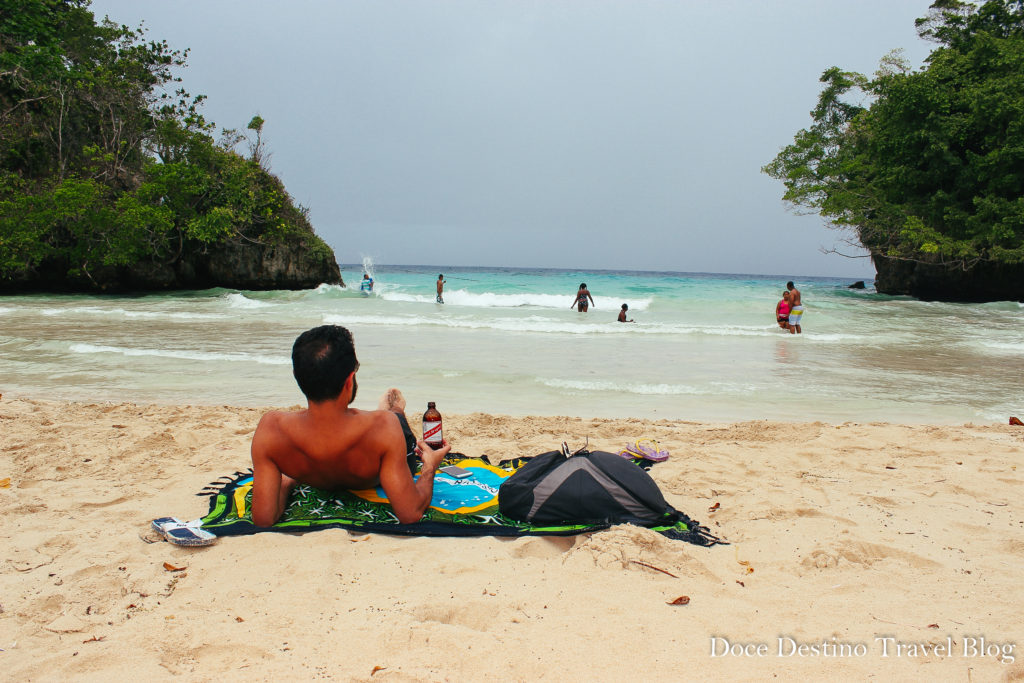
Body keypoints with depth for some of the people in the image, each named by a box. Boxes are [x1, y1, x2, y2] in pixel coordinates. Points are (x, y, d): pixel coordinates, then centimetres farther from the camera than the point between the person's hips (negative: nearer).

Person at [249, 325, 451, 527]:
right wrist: (429, 467, -22)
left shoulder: (271, 427, -40)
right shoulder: (383, 425, -47)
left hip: (322, 487, 1)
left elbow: (263, 519, -32)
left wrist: (285, 483, -10)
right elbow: (410, 514, -41)